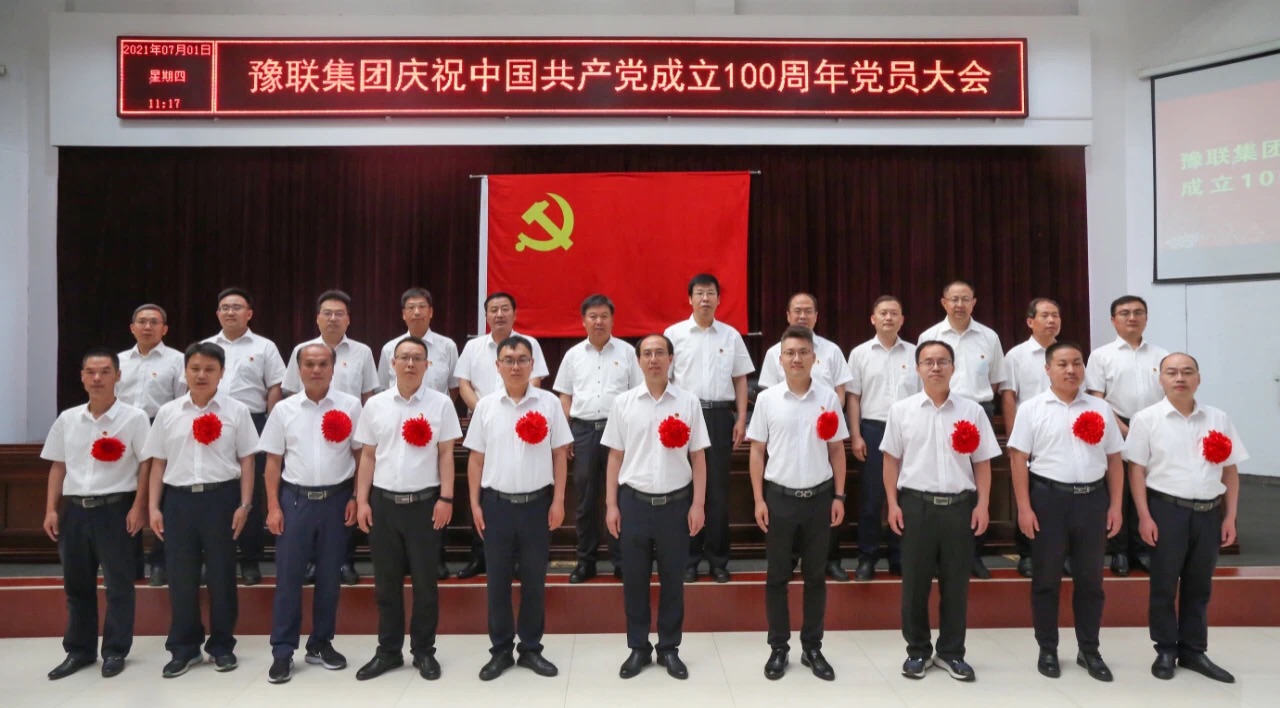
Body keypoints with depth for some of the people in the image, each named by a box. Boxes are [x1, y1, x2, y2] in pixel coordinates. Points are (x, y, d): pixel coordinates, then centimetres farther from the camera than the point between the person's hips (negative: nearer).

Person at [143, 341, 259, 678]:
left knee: (221, 575, 7)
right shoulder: (168, 412, 7)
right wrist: (153, 507, 4)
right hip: (178, 498, 2)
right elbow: (158, 463, 10)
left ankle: (222, 645, 21)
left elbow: (246, 460, 2)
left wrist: (244, 504, -4)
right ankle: (184, 648, 22)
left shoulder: (236, 411, 2)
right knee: (180, 576, 8)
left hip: (221, 497, -2)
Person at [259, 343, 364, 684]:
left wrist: (356, 498, -3)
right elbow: (273, 462, 6)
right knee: (288, 575, 4)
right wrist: (273, 507, -1)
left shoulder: (350, 406, 0)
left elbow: (362, 454, 3)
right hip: (295, 499, 0)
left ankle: (321, 643, 25)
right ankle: (282, 651, 14)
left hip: (336, 499, 0)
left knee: (329, 575, 10)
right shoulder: (284, 409, 3)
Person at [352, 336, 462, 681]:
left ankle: (424, 651, 21)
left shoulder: (440, 403, -1)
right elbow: (368, 456, 8)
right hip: (383, 502, 2)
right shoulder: (375, 405, 6)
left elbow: (446, 454, -1)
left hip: (425, 502, -2)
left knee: (425, 581, 6)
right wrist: (362, 500, 3)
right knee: (386, 582, 11)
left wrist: (446, 498, -7)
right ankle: (388, 650, 25)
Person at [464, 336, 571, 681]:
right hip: (496, 503, 1)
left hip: (537, 502, 0)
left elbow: (560, 455, 2)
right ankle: (500, 650, 23)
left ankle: (531, 649, 23)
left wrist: (558, 501, -3)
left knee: (534, 580, 9)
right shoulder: (485, 406, 1)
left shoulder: (549, 403, -1)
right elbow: (476, 459, 5)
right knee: (497, 580, 9)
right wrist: (475, 504, 1)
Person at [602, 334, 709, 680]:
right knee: (634, 578, 9)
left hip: (676, 502, 0)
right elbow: (615, 456, 4)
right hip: (634, 501, 0)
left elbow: (698, 457, 2)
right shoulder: (623, 402, 1)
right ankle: (638, 648, 25)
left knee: (672, 579, 10)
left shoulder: (688, 402, 0)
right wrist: (611, 504, 0)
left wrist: (698, 504, -3)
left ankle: (669, 648, 26)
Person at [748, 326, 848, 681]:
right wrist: (759, 499, -4)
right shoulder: (767, 399, -2)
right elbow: (757, 451, 1)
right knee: (777, 576, 7)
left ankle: (812, 648, 24)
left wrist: (839, 496, 1)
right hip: (780, 497, -1)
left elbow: (837, 450, 6)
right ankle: (778, 648, 20)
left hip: (819, 496, 1)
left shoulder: (828, 398, 1)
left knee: (815, 575, 11)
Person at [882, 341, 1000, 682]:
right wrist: (893, 503, -1)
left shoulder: (972, 411, 4)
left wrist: (982, 504, -1)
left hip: (959, 504, 1)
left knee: (956, 582, 9)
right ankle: (917, 650, 22)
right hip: (916, 503, -1)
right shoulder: (901, 410, 2)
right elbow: (891, 459, 5)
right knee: (915, 581, 7)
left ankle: (951, 652, 25)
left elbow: (982, 462, 6)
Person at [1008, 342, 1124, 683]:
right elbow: (1018, 459, -5)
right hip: (1049, 498, -3)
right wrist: (1024, 507, -10)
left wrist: (1115, 505, 4)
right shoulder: (1032, 408, -2)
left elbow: (1114, 460, 10)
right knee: (1046, 578, 7)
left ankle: (1089, 650, 27)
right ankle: (1047, 650, 20)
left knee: (1090, 578, 12)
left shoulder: (1100, 409, 8)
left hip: (1093, 498, 3)